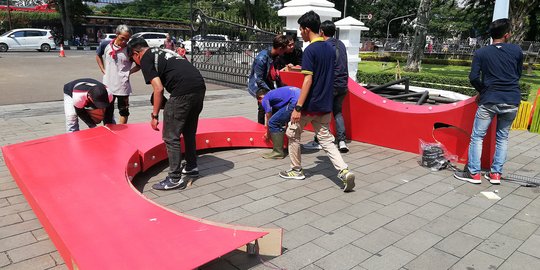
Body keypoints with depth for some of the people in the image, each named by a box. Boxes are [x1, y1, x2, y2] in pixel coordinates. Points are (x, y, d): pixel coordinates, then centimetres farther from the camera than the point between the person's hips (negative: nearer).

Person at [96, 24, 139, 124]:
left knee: (123, 111, 9)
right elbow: (98, 56, 18)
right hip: (107, 85, 3)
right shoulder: (105, 44, -2)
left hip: (122, 86, -3)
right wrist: (103, 70, 9)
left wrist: (128, 72, -8)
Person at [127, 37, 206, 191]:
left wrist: (154, 115, 2)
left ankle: (175, 179, 7)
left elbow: (158, 89, -5)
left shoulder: (145, 59, 5)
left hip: (183, 92, -8)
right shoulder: (164, 52, 29)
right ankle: (191, 168, 36)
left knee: (171, 137, 2)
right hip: (200, 87, 9)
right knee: (189, 132, 23)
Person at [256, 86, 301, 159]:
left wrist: (268, 134, 35)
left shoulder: (265, 99, 12)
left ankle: (278, 152, 3)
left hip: (295, 101, -9)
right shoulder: (274, 93, 36)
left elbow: (269, 118, 18)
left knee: (273, 123, 1)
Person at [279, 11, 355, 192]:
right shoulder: (330, 48, 9)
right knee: (326, 139, 10)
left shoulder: (310, 50, -15)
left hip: (310, 105, -7)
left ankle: (296, 170, 24)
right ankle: (344, 171, -7)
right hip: (325, 105, 7)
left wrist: (298, 108, -21)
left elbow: (308, 80, -21)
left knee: (293, 134, 14)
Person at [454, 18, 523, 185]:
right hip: (512, 102, 3)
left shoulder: (481, 53, -2)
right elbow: (518, 75, 13)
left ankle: (474, 173, 5)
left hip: (489, 101, -2)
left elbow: (473, 78, -7)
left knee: (477, 137, 6)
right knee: (502, 138, 14)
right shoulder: (517, 50, 4)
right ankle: (496, 174, 15)